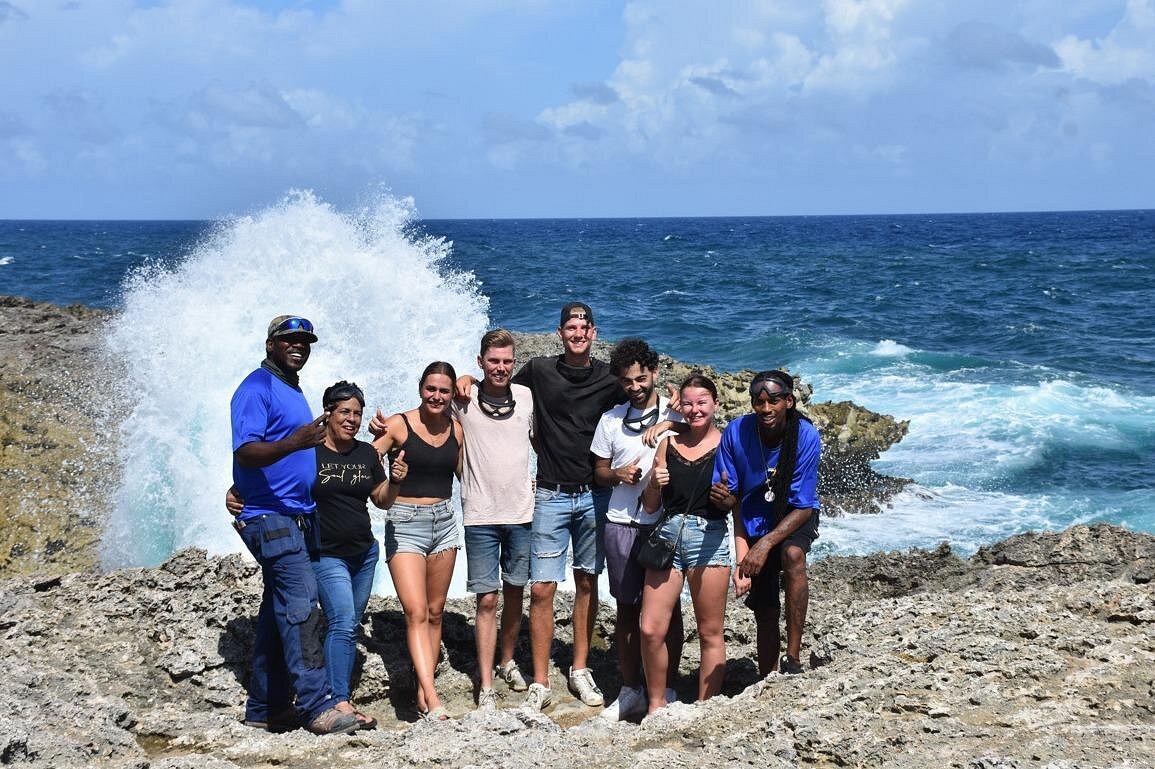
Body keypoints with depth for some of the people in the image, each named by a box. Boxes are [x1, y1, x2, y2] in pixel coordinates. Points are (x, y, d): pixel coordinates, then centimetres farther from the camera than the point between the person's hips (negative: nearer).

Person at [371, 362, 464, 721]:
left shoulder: (456, 429, 7)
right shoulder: (399, 425, -7)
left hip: (443, 521, 5)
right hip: (405, 523, -5)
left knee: (435, 611, 8)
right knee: (416, 612, -13)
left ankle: (423, 691, 17)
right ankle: (432, 699, -19)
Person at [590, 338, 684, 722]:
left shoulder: (676, 415, 0)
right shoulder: (611, 419, 10)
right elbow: (599, 470, 15)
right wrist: (618, 474, -7)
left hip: (665, 522, -3)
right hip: (621, 523, 3)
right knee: (627, 608, 8)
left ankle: (666, 692, 11)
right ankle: (630, 691, 18)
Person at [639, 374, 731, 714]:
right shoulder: (669, 443, 13)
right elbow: (650, 506, 15)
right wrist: (654, 484, -4)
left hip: (710, 538, -3)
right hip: (668, 535, 3)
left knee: (710, 633, 3)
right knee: (650, 629, -4)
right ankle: (656, 704, 13)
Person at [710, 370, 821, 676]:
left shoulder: (806, 436, -25)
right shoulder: (736, 432, -20)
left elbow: (804, 507, -24)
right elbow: (730, 498, -12)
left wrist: (766, 544, -36)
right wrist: (724, 498, -37)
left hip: (795, 517, -2)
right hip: (755, 520, 3)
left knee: (792, 554, -35)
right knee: (765, 610, 5)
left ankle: (792, 660, -33)